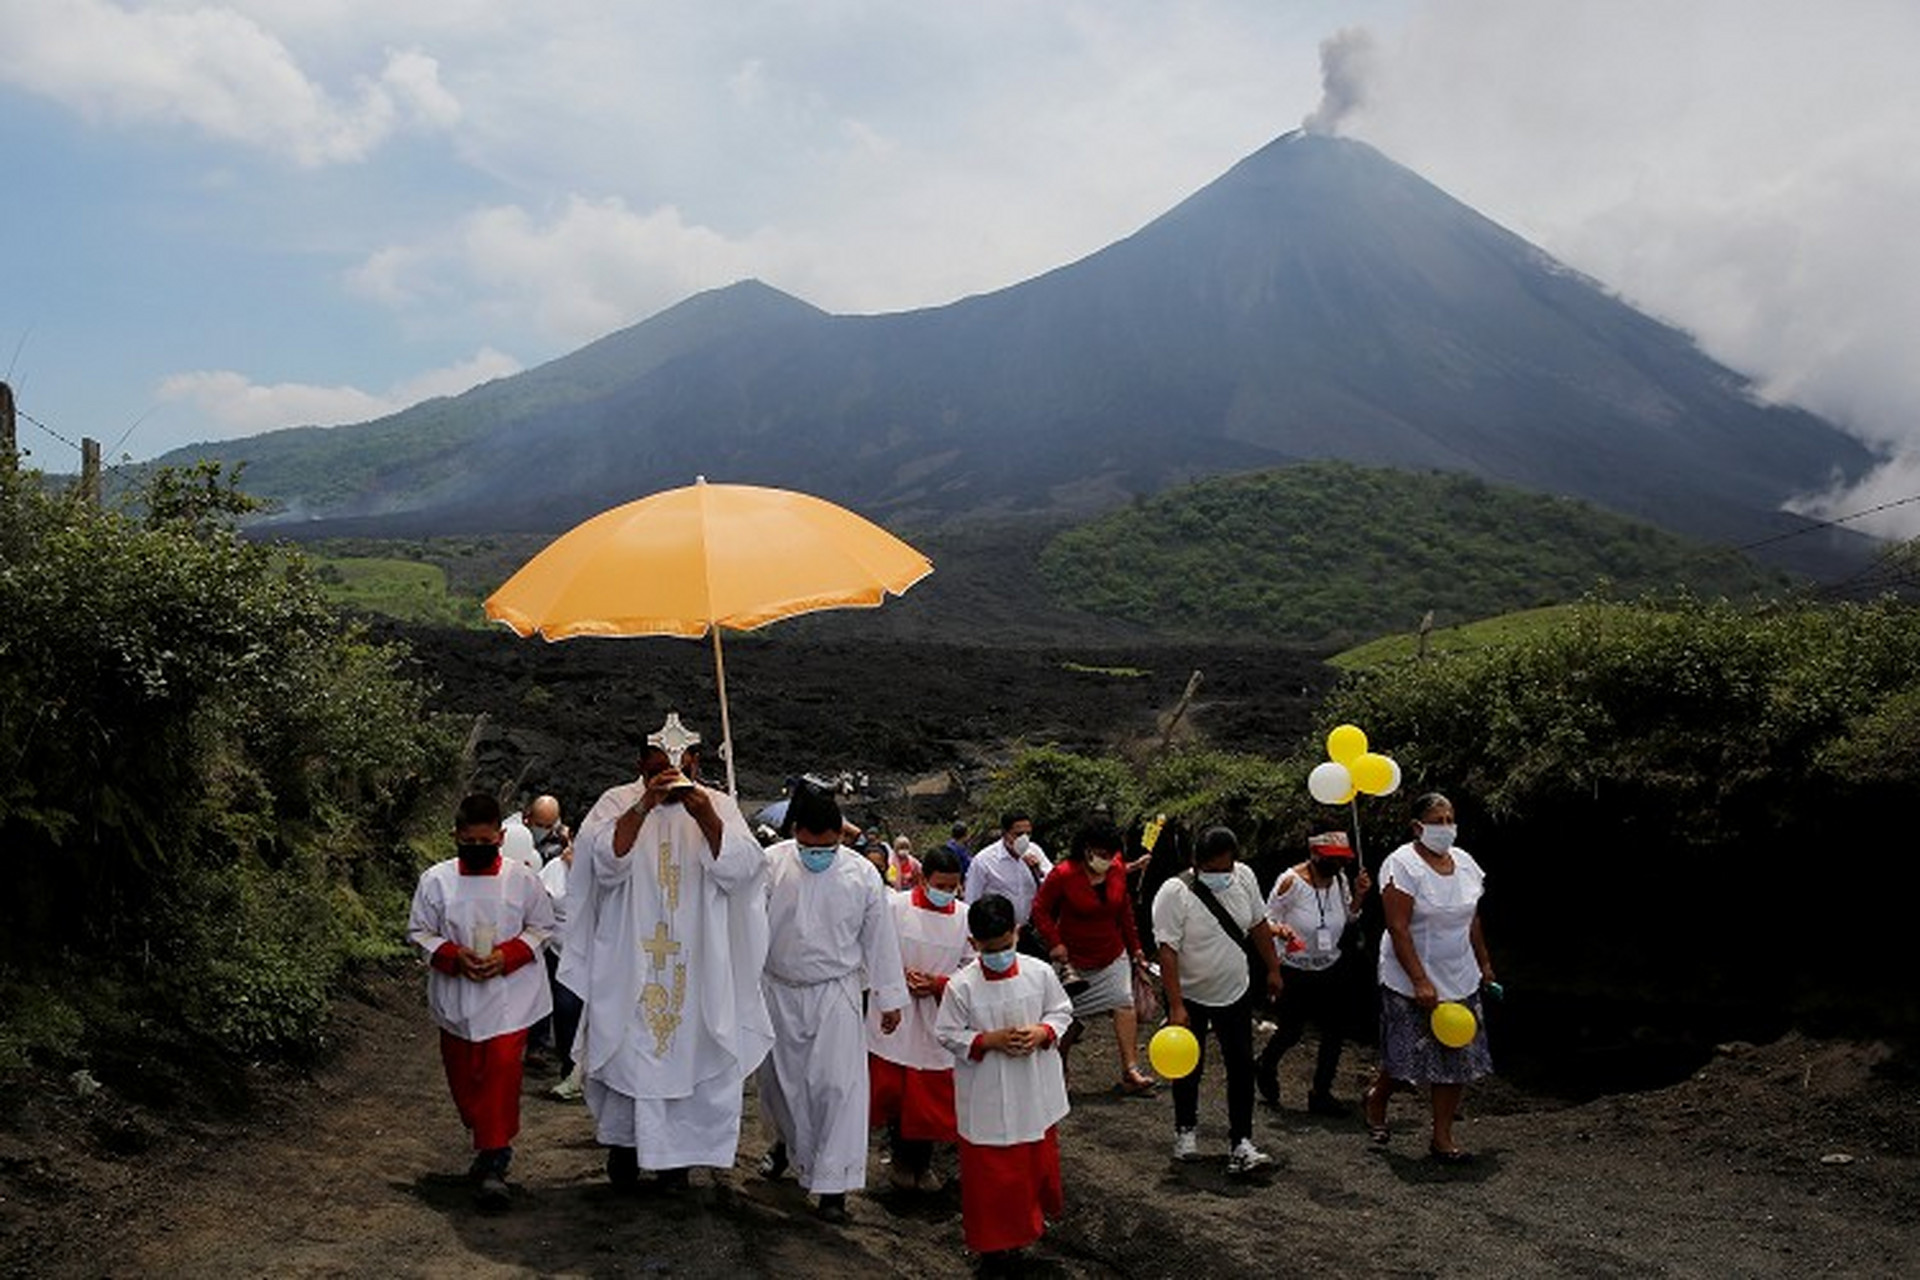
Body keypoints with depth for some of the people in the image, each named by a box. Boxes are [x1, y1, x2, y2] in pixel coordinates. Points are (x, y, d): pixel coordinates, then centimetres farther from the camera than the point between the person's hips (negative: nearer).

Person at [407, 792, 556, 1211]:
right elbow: (419, 931, 5)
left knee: (502, 1071, -12)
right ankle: (491, 1142, 33)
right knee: (463, 1076, 11)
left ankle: (493, 1163, -7)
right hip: (456, 998, 2)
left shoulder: (522, 878, -2)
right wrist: (453, 956, -13)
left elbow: (541, 928, 5)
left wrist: (507, 956, -12)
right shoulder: (436, 879, 0)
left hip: (509, 995, -2)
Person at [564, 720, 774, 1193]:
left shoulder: (720, 806, 0)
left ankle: (675, 1152, 22)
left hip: (696, 966, 1)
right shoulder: (617, 803, -2)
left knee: (688, 1050, 5)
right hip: (627, 963, 0)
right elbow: (607, 861, -18)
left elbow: (739, 870, -13)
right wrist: (644, 806, -27)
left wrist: (706, 818, -27)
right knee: (625, 1046, 9)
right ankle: (623, 1140, 31)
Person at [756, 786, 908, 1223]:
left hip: (835, 994, -1)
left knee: (839, 1084, -7)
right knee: (778, 1078, 16)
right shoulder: (771, 864, -9)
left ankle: (833, 1185, 2)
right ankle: (789, 1141, 46)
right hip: (779, 991, 1)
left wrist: (890, 998, 5)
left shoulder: (861, 875, -7)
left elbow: (880, 939, 1)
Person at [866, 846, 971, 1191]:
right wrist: (900, 975, -15)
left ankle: (921, 1162, 28)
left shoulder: (964, 917, -3)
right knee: (889, 1090, 3)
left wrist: (938, 983, -11)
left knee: (932, 1095, 6)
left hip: (936, 1018, 1)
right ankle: (901, 1158, 27)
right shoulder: (894, 907, -8)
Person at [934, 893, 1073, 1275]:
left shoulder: (1039, 973, -7)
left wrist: (1042, 1033, -14)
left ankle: (1030, 1220, 44)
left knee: (1038, 1158, 18)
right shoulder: (962, 985, -14)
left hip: (1034, 1092, 3)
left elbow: (1062, 1011, 5)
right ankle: (994, 1242, 21)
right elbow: (947, 1033, -7)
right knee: (990, 1170, 5)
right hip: (986, 1097, -3)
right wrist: (989, 1041, -19)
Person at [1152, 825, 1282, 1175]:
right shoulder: (1174, 893, -24)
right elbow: (1167, 952, -25)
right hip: (1190, 997, -3)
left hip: (1236, 992, 4)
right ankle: (1186, 1131, 33)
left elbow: (1258, 924, 7)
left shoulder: (1244, 877, -9)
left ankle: (1241, 1142, 6)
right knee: (1189, 1068, 11)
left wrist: (1273, 969, 10)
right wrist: (1176, 1007, -29)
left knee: (1242, 1067, 0)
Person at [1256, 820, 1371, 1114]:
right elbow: (1266, 919, -12)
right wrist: (1280, 930, -34)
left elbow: (1348, 919, 12)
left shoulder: (1340, 879, -2)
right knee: (1291, 1031, 5)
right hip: (1295, 971, -5)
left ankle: (1321, 1093, 19)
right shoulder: (1291, 881, -20)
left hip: (1332, 968, 5)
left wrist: (1359, 895, -6)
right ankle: (1265, 1068, 37)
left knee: (1335, 1030, 3)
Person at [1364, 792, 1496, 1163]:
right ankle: (1377, 1099, 30)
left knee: (1459, 1060, 5)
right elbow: (1398, 928, -20)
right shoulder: (1402, 865, -16)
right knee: (1408, 1059, 1)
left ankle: (1442, 1136, 15)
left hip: (1461, 981, 7)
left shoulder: (1464, 862, 7)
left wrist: (1485, 965, 19)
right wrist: (1420, 981, -24)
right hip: (1413, 982, -7)